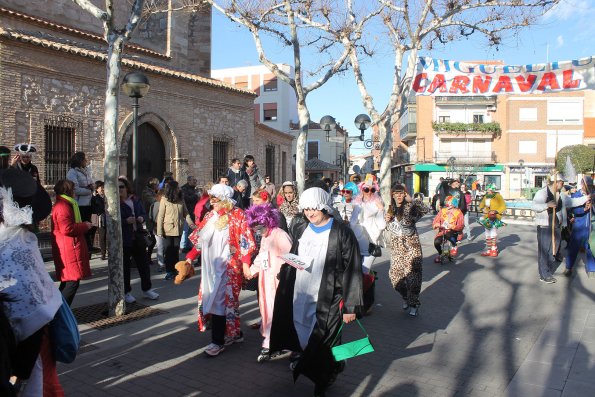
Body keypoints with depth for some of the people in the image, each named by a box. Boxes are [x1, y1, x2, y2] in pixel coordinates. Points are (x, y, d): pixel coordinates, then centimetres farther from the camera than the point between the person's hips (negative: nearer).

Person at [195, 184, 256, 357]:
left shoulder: (237, 216, -9)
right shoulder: (211, 215, 10)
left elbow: (245, 242, -12)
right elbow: (199, 238, 15)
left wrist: (245, 263, -18)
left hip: (228, 267, -7)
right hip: (211, 267, 7)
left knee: (220, 301, -5)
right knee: (211, 299, 11)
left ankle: (218, 341, 6)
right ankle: (234, 333, 26)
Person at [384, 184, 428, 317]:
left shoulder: (410, 207, -8)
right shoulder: (390, 209, 9)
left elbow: (426, 210, -26)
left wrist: (411, 200, -24)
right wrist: (387, 220, -1)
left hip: (411, 246, -5)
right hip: (396, 247, 5)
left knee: (412, 274, -5)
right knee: (395, 274, 3)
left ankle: (413, 303, 9)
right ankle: (406, 297, 27)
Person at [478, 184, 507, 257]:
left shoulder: (498, 196, -9)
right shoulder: (486, 197, 8)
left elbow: (503, 206, -11)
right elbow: (481, 205, 17)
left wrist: (496, 211, -22)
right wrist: (482, 209, -5)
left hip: (495, 218, -6)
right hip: (487, 218, 6)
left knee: (493, 234, -10)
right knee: (487, 235, 11)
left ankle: (494, 249, 4)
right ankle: (488, 250, 20)